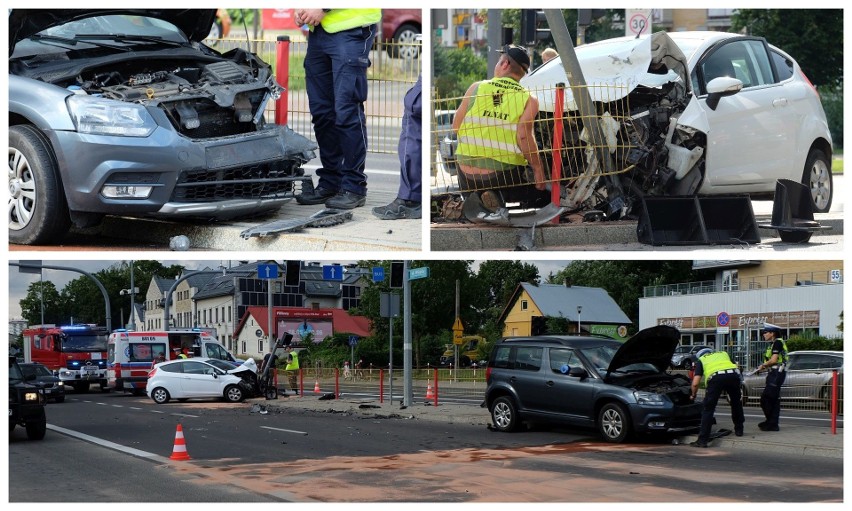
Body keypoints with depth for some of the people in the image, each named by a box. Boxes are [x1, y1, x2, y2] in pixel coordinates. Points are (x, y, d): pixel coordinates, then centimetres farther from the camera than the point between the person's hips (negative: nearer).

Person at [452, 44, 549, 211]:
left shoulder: (476, 88, 3)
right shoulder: (528, 99, -3)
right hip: (505, 174, -3)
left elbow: (456, 126, 5)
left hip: (468, 173, 3)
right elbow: (523, 136, -17)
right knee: (544, 197, 16)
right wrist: (538, 168, -8)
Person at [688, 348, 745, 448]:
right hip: (733, 374, 3)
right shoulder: (723, 354, 38)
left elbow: (695, 383, 19)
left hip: (716, 377, -3)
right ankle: (739, 430, 42)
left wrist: (693, 395, 37)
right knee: (736, 403, 28)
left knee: (708, 409, 3)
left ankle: (703, 440, -1)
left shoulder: (701, 360, 28)